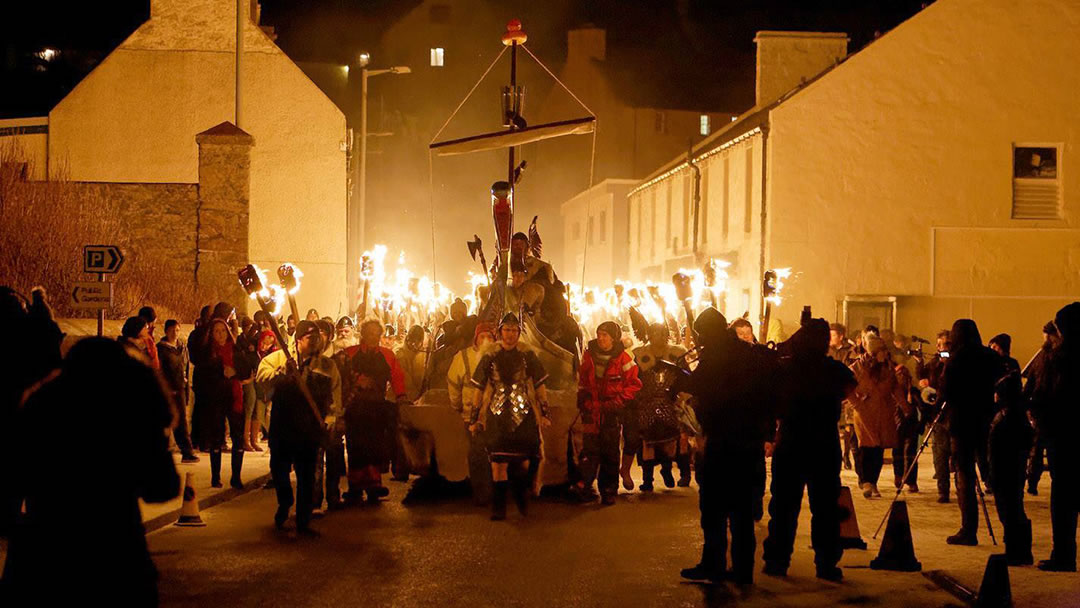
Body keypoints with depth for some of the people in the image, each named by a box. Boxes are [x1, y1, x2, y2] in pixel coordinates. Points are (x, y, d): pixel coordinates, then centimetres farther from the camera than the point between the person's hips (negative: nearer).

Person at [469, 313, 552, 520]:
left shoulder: (528, 357, 5)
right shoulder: (490, 359, 6)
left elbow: (540, 387, 9)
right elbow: (479, 390, 10)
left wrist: (545, 414, 4)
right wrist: (475, 419, 8)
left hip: (524, 417, 0)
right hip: (497, 418, 0)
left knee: (524, 460, 1)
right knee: (498, 462, -6)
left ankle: (521, 495, 28)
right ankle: (498, 507, 1)